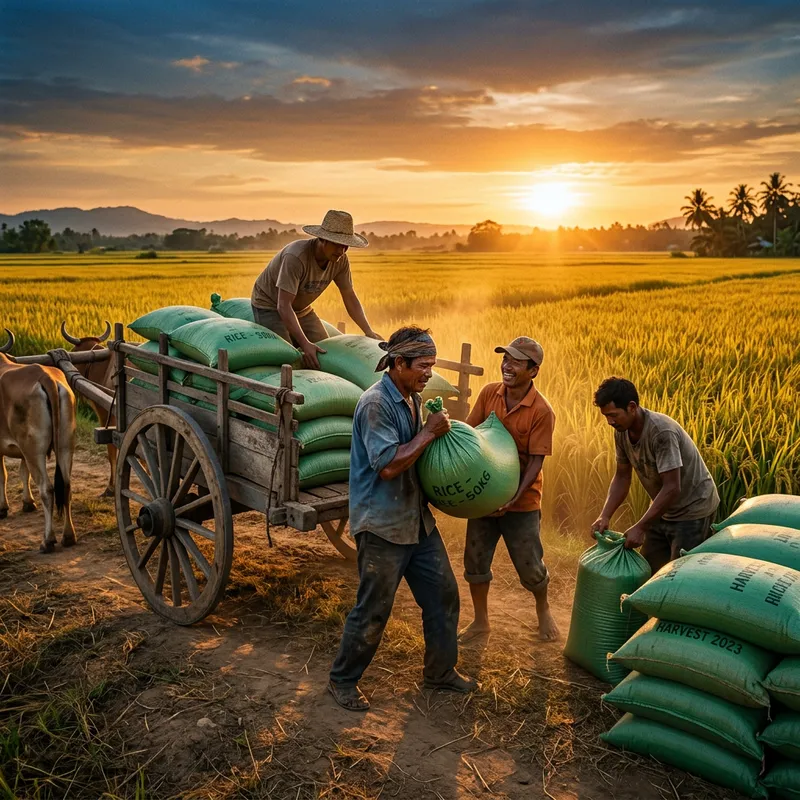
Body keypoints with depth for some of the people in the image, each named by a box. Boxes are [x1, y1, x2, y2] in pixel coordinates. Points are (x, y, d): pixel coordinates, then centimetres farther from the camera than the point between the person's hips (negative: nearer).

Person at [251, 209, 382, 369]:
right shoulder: (296, 257, -35)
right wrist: (305, 344, -42)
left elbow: (350, 297, -1)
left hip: (302, 309, 7)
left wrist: (369, 331, -8)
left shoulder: (341, 260, -14)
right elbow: (283, 305, -36)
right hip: (270, 306, -7)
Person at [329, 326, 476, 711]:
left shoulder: (413, 399, 9)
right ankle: (343, 679, 23)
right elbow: (388, 464, -25)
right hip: (382, 525, -9)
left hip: (417, 518, 9)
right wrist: (429, 432, -19)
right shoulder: (375, 404, -20)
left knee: (443, 595, 15)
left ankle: (440, 671, 33)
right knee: (373, 610, 2)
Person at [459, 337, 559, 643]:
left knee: (529, 567, 8)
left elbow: (536, 460, -17)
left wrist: (514, 497, -26)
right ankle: (480, 621, 31)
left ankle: (543, 610, 39)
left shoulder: (541, 411, -17)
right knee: (475, 560, 11)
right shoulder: (488, 393, -5)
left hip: (521, 501, -4)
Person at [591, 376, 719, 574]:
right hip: (662, 509, 8)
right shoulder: (622, 431, -7)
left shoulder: (662, 432, -31)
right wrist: (605, 516, -10)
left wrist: (640, 527, -29)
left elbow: (672, 488, -31)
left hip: (692, 511, -8)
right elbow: (622, 477, 2)